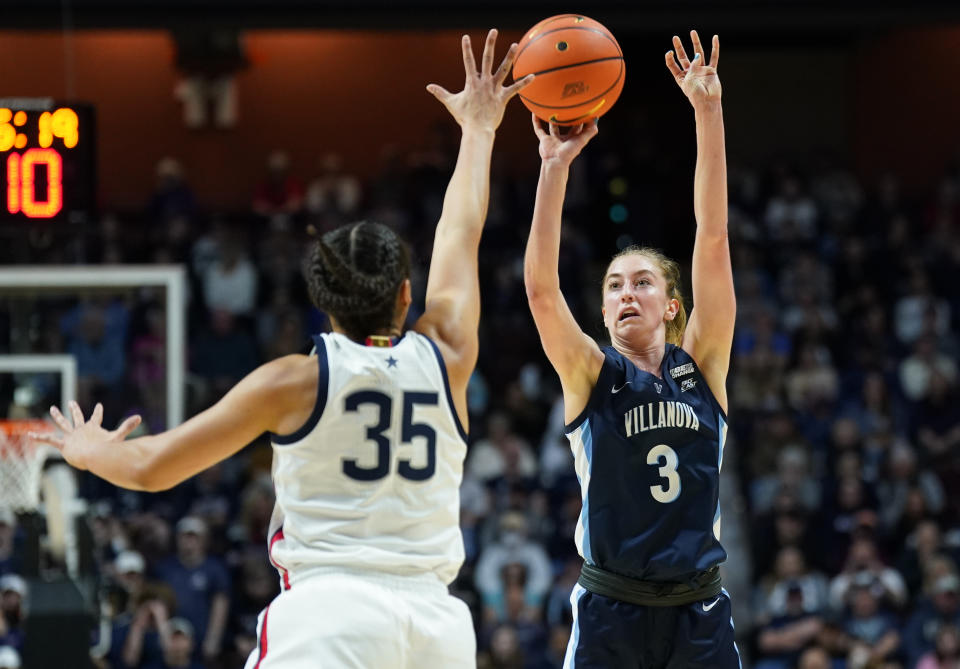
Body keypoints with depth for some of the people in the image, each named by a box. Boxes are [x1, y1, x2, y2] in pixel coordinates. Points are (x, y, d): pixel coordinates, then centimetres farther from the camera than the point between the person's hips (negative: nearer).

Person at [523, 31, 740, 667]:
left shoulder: (700, 365, 7)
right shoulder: (591, 375, 3)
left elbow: (714, 240, -1)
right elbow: (541, 287, -12)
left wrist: (709, 114, -8)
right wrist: (555, 165, -20)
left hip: (700, 614, 2)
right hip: (610, 612, -1)